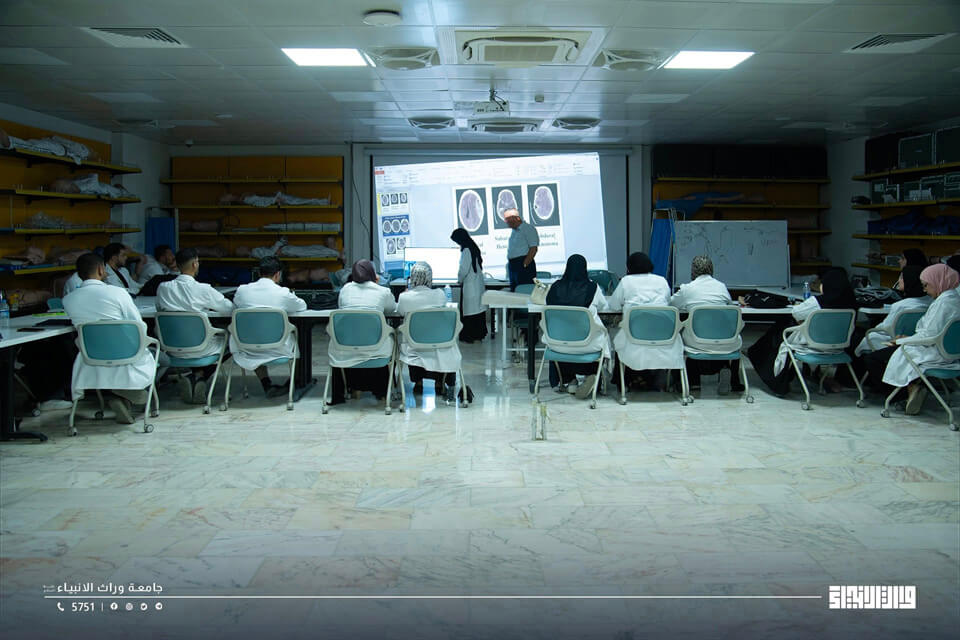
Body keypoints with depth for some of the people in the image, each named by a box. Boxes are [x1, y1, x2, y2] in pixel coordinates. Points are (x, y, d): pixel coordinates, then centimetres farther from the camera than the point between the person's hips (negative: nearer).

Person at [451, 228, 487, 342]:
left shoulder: (466, 251, -18)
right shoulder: (474, 248, 10)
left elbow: (464, 269, -21)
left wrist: (460, 279, -2)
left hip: (469, 285, -9)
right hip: (478, 284, 9)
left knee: (468, 311, -2)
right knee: (478, 309, 13)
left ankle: (468, 336, 3)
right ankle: (479, 334, 20)